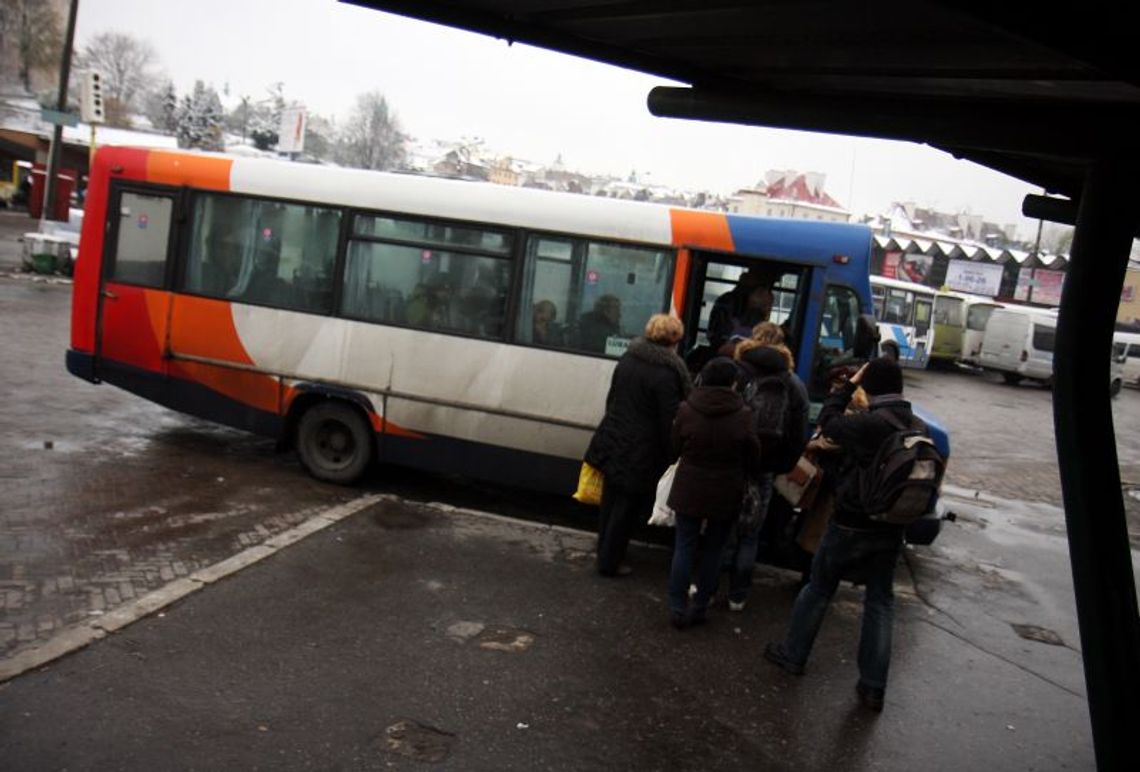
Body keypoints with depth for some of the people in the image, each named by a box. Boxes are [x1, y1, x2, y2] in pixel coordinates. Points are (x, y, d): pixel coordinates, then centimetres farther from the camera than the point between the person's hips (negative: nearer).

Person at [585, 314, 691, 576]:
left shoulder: (628, 358, 3)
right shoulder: (668, 373, -20)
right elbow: (669, 420, -17)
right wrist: (672, 454, -7)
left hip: (613, 443, 7)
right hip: (641, 453, -7)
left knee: (611, 502, 20)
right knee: (626, 508, 7)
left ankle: (606, 553, 34)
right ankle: (610, 562, 18)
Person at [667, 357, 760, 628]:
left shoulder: (687, 409, -10)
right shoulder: (743, 416, -14)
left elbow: (676, 447, 2)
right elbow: (753, 457, -4)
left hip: (689, 489, 1)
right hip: (726, 494, -1)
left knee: (684, 547, 12)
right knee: (712, 550, 14)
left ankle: (678, 609, 13)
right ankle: (699, 608, 21)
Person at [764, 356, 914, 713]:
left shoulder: (867, 425, -21)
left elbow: (828, 420, -4)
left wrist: (850, 384, 1)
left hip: (850, 525, -4)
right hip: (890, 530, 5)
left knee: (819, 588, 14)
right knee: (880, 602, 12)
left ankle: (793, 653, 28)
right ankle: (873, 686, 13)